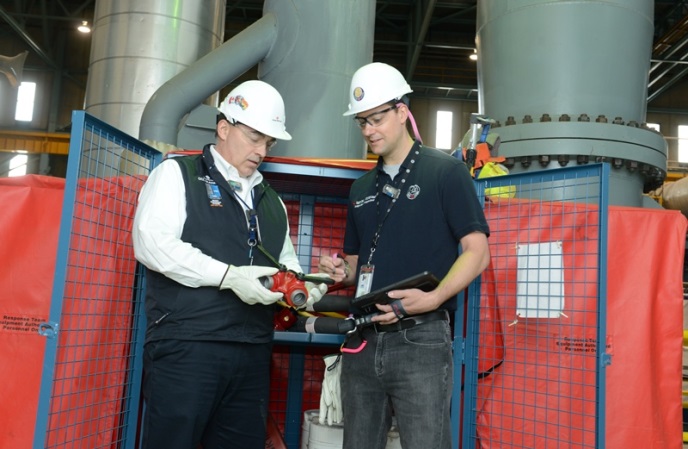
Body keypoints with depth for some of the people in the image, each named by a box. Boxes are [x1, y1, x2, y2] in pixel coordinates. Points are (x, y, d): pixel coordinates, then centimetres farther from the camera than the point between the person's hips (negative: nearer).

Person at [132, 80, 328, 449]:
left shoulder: (272, 202, 20)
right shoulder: (176, 174, 2)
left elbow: (286, 264, 21)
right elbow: (152, 242, -12)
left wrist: (300, 286, -4)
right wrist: (228, 276, -19)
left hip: (251, 354, 6)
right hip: (186, 347, -5)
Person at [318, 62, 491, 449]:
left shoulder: (445, 172, -1)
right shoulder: (361, 188, 17)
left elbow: (477, 251, -7)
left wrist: (434, 298, -23)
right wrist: (341, 271, -1)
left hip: (421, 340, -5)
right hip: (363, 341, 6)